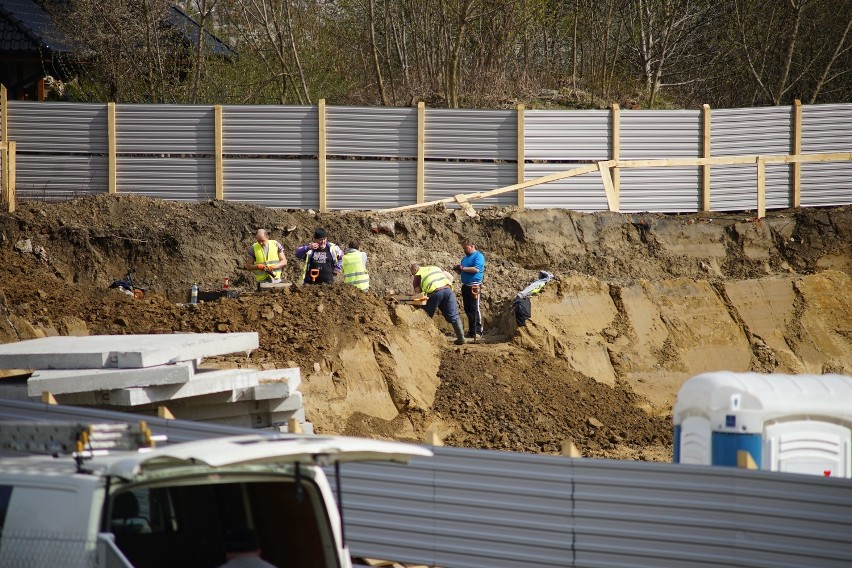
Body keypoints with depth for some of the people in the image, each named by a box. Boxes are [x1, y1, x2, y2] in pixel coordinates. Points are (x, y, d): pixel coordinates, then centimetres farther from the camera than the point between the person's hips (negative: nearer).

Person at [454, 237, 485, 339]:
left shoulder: (478, 256, -6)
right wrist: (458, 270, 3)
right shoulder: (465, 258, 20)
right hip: (465, 286, 8)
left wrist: (463, 268, -13)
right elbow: (461, 272, 27)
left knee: (475, 309, -9)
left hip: (474, 286, -8)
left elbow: (476, 269, -20)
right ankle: (471, 330, 15)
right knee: (467, 309, 9)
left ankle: (478, 331, -7)